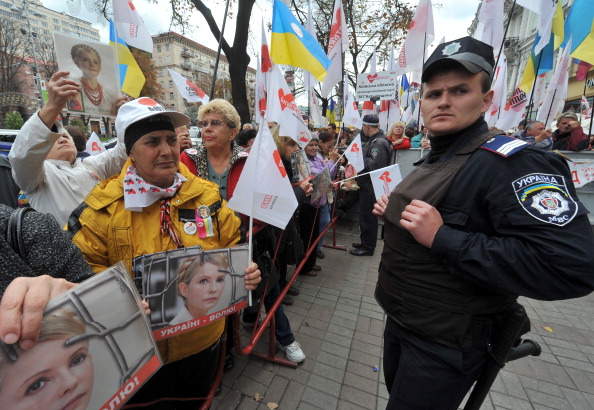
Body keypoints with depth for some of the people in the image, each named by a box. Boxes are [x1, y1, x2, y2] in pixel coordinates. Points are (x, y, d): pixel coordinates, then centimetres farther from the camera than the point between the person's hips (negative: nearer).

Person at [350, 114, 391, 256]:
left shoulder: (379, 143, -19)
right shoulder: (373, 139, 14)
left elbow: (375, 165, -28)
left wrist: (360, 158, -19)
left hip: (371, 186, -10)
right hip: (367, 184, 10)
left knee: (367, 216, 0)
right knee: (365, 214, 19)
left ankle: (368, 247, 14)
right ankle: (365, 242, 34)